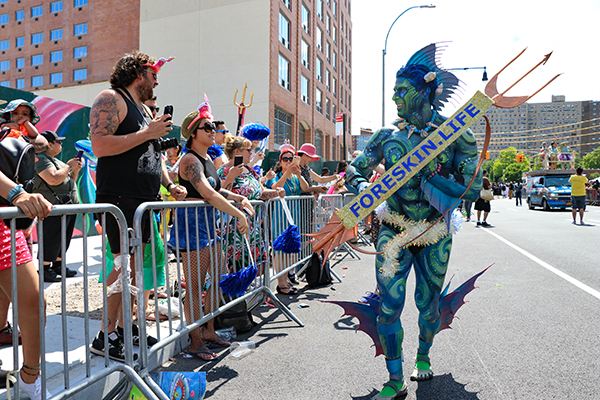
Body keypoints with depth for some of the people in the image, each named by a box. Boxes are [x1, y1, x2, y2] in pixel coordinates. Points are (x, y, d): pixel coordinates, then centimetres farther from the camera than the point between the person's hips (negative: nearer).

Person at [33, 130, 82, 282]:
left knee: (64, 238, 13)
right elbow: (54, 179, -26)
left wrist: (76, 170, 8)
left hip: (69, 205, 10)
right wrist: (69, 166, -13)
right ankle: (45, 269, 2)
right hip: (53, 206, -10)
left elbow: (70, 182, 25)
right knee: (51, 239, -7)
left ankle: (58, 265, 23)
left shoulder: (55, 160, 21)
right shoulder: (41, 159, -10)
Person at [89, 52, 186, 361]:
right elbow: (99, 145, -18)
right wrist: (147, 133, -15)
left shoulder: (145, 109, 22)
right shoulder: (111, 99, -4)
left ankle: (124, 326, 23)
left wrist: (170, 185, 14)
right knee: (124, 265, -9)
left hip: (144, 200, 9)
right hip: (119, 198, -9)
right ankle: (105, 336, 4)